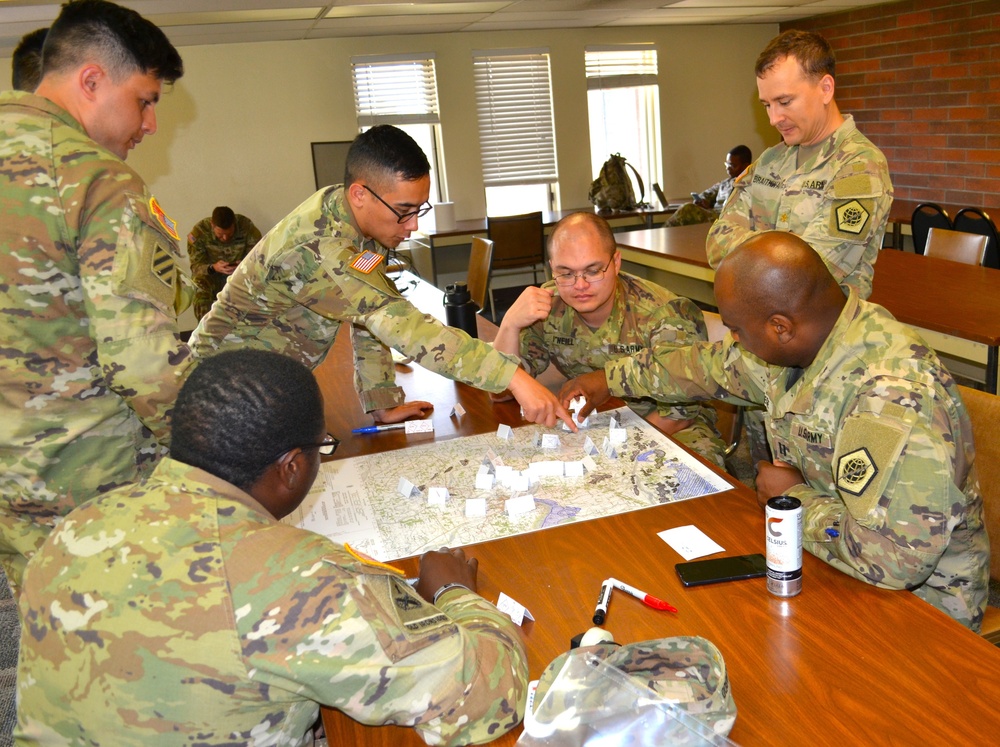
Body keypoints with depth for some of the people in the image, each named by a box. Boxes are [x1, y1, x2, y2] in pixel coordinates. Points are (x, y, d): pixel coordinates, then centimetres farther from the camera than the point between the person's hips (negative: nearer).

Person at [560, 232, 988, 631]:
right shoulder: (800, 343, -5)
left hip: (915, 594, -8)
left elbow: (896, 557, -38)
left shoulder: (894, 397, -34)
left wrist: (794, 497, -20)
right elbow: (713, 365, 15)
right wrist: (613, 378, 26)